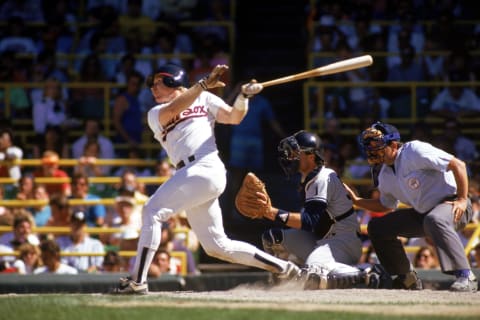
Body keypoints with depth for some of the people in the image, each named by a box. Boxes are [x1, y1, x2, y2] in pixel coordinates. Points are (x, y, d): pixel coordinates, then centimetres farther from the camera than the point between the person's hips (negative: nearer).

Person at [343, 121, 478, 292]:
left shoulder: (415, 151, -18)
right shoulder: (385, 175, 7)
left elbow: (458, 165, -20)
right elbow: (385, 205, 23)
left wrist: (462, 199, -23)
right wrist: (356, 201, 10)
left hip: (452, 205, -9)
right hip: (422, 213, 9)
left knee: (434, 219, -42)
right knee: (377, 226, 5)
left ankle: (466, 277, -42)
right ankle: (407, 278, 11)